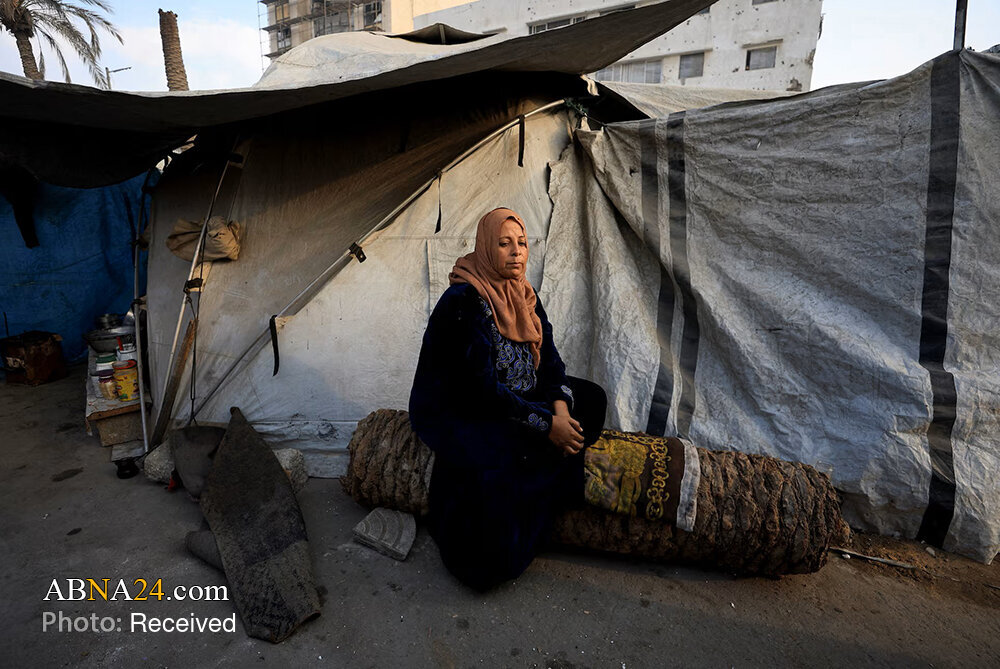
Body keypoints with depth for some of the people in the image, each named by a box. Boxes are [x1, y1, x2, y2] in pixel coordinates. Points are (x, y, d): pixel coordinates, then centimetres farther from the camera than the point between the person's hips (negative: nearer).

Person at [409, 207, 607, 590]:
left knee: (589, 401, -1)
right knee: (497, 467, -35)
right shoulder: (463, 302, -24)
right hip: (453, 411, -8)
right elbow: (481, 386, -27)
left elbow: (548, 355, 2)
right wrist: (545, 422, -25)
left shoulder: (523, 293, 2)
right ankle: (485, 562, -6)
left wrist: (560, 406, -16)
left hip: (511, 396, 9)